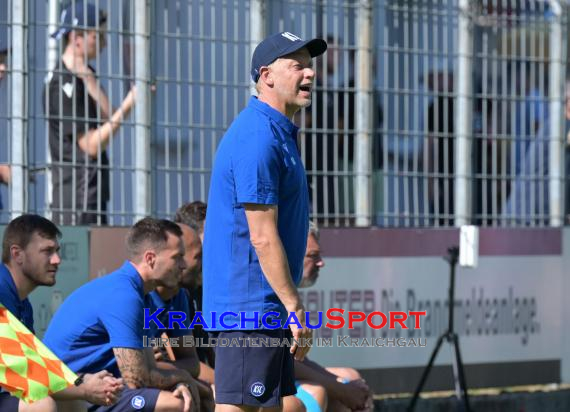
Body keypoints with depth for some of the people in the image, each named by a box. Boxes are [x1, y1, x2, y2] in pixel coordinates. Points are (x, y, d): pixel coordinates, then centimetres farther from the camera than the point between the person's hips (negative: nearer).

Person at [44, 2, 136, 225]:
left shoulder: (83, 76, 15)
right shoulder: (62, 84, -14)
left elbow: (106, 118, 2)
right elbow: (92, 145, -17)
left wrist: (87, 76, -5)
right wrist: (127, 106, -19)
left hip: (93, 193, 10)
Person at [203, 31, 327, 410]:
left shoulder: (279, 133, 17)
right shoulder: (259, 138, -17)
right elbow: (263, 238, -21)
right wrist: (296, 307, -19)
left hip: (266, 308, 11)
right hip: (250, 307, -11)